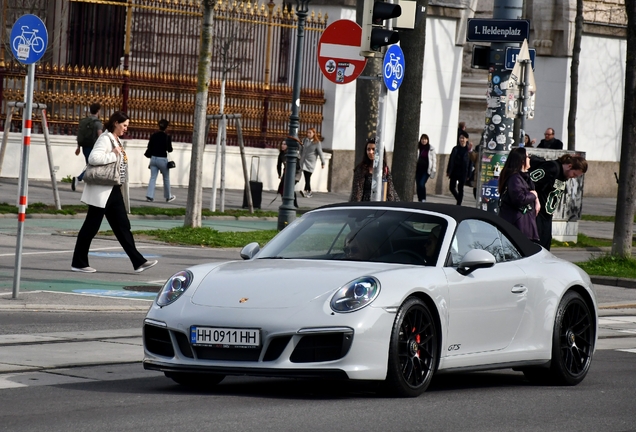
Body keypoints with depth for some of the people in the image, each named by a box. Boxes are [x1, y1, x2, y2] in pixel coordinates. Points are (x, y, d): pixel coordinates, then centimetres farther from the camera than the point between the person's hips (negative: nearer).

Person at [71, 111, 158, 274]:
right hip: (102, 191, -9)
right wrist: (114, 155, -22)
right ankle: (78, 263, 7)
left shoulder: (116, 140, 15)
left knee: (123, 226, 7)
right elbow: (94, 158, -28)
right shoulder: (105, 139, -14)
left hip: (114, 191, 9)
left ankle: (138, 262, 6)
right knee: (91, 226, -1)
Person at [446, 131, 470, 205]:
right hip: (454, 172, 3)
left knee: (460, 189, 2)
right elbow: (451, 160, 4)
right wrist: (448, 171, 0)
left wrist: (468, 175, -8)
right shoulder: (455, 149, 4)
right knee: (452, 187, 3)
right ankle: (459, 200, 26)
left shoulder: (468, 150, -5)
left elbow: (470, 163, -5)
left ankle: (458, 204, 8)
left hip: (463, 173, -3)